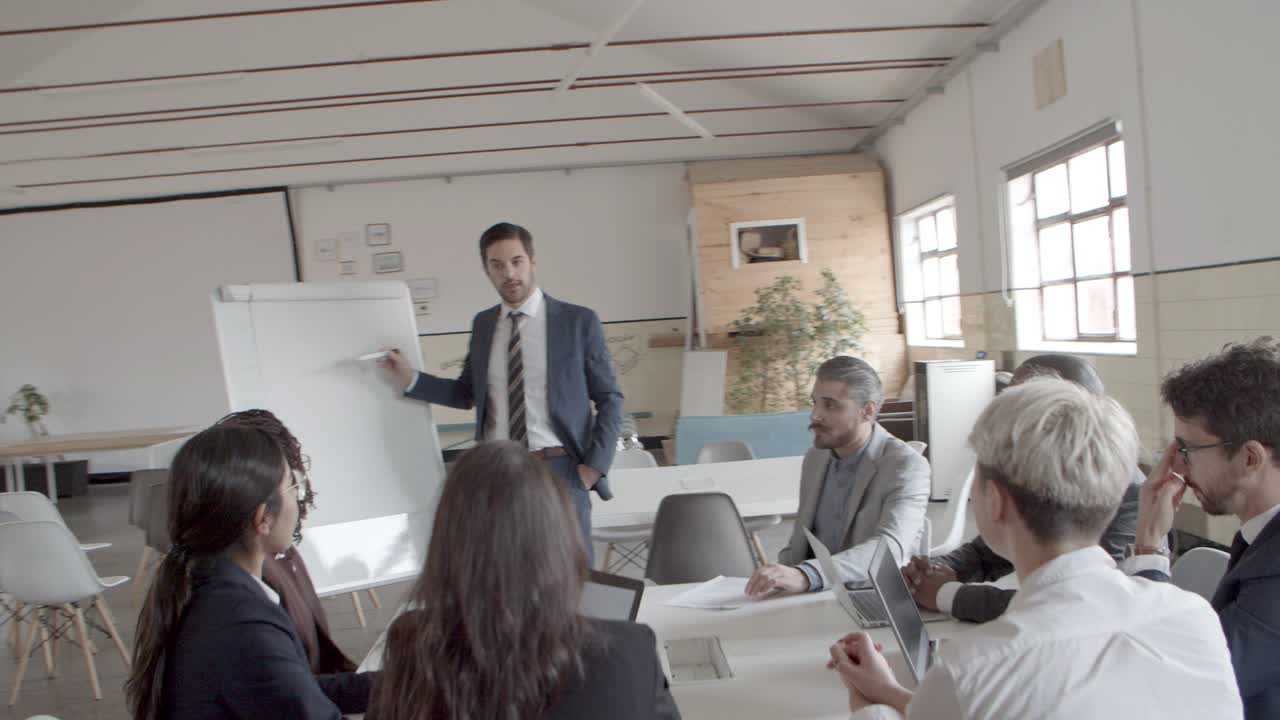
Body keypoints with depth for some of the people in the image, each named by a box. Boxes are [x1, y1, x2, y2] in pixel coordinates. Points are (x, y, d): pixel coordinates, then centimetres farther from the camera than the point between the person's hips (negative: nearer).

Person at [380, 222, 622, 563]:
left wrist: (593, 466, -7)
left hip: (559, 470, -3)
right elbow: (467, 393, 17)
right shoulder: (483, 324, 9)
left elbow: (610, 400, 0)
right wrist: (410, 379, 4)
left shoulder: (578, 321, -3)